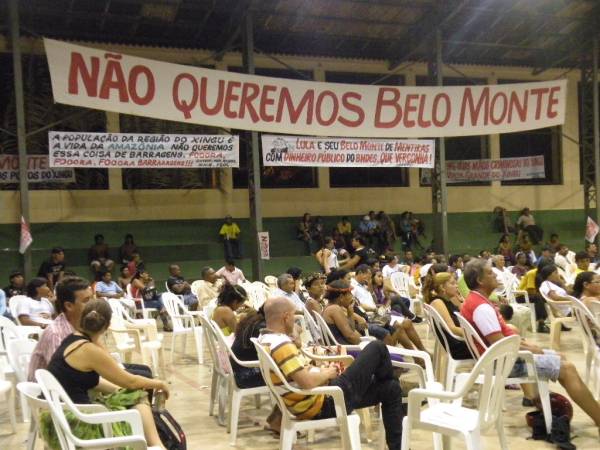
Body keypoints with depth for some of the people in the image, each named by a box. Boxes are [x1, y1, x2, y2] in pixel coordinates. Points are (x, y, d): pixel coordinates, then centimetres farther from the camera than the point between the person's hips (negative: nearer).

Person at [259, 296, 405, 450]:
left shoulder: (265, 340, 6)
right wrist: (327, 374, -12)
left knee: (390, 389, 16)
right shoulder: (281, 344, -26)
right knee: (377, 348, 2)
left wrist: (321, 371, 6)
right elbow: (307, 382, -32)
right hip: (325, 403, -11)